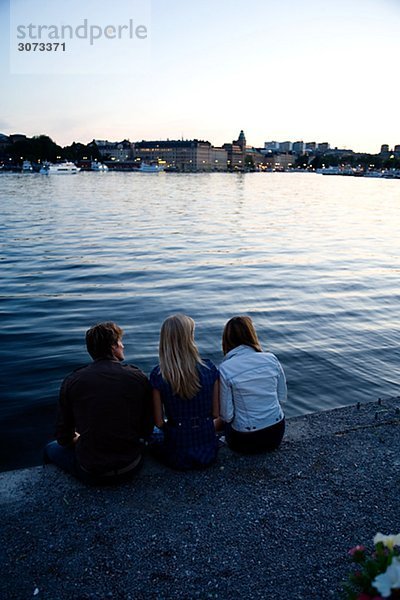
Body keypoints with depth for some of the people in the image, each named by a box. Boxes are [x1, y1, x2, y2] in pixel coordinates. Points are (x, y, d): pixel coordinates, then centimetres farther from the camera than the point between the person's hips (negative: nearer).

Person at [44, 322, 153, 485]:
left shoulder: (72, 381, -10)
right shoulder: (138, 377, -9)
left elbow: (64, 437, -2)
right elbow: (146, 430, -3)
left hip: (91, 473, 0)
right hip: (132, 467, 1)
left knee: (51, 448, 28)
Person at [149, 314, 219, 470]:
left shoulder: (157, 375, -16)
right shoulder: (209, 368, -13)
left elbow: (159, 422, -9)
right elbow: (216, 413, -4)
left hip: (178, 456, -3)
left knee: (153, 441, 30)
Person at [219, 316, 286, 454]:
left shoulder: (225, 369, -17)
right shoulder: (271, 359, -8)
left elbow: (227, 415, -13)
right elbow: (282, 397, 2)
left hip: (245, 441, -3)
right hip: (277, 434, 3)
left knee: (225, 421, 30)